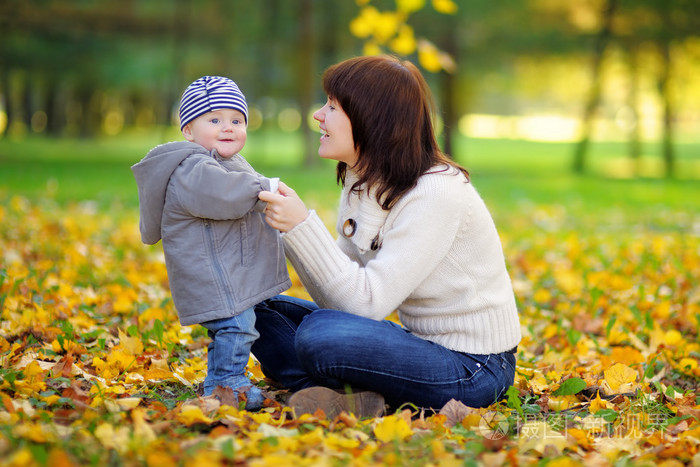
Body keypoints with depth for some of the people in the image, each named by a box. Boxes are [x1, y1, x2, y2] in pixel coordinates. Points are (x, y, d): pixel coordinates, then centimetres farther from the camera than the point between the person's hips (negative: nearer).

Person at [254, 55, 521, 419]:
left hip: (471, 369, -9)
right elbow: (338, 299, 3)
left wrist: (304, 226, -27)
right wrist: (289, 228, -7)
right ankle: (350, 396, -14)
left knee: (321, 333, -33)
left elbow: (369, 302, -25)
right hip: (420, 343, 9)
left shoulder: (436, 194, -21)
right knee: (265, 310, 3)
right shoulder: (363, 185, 5)